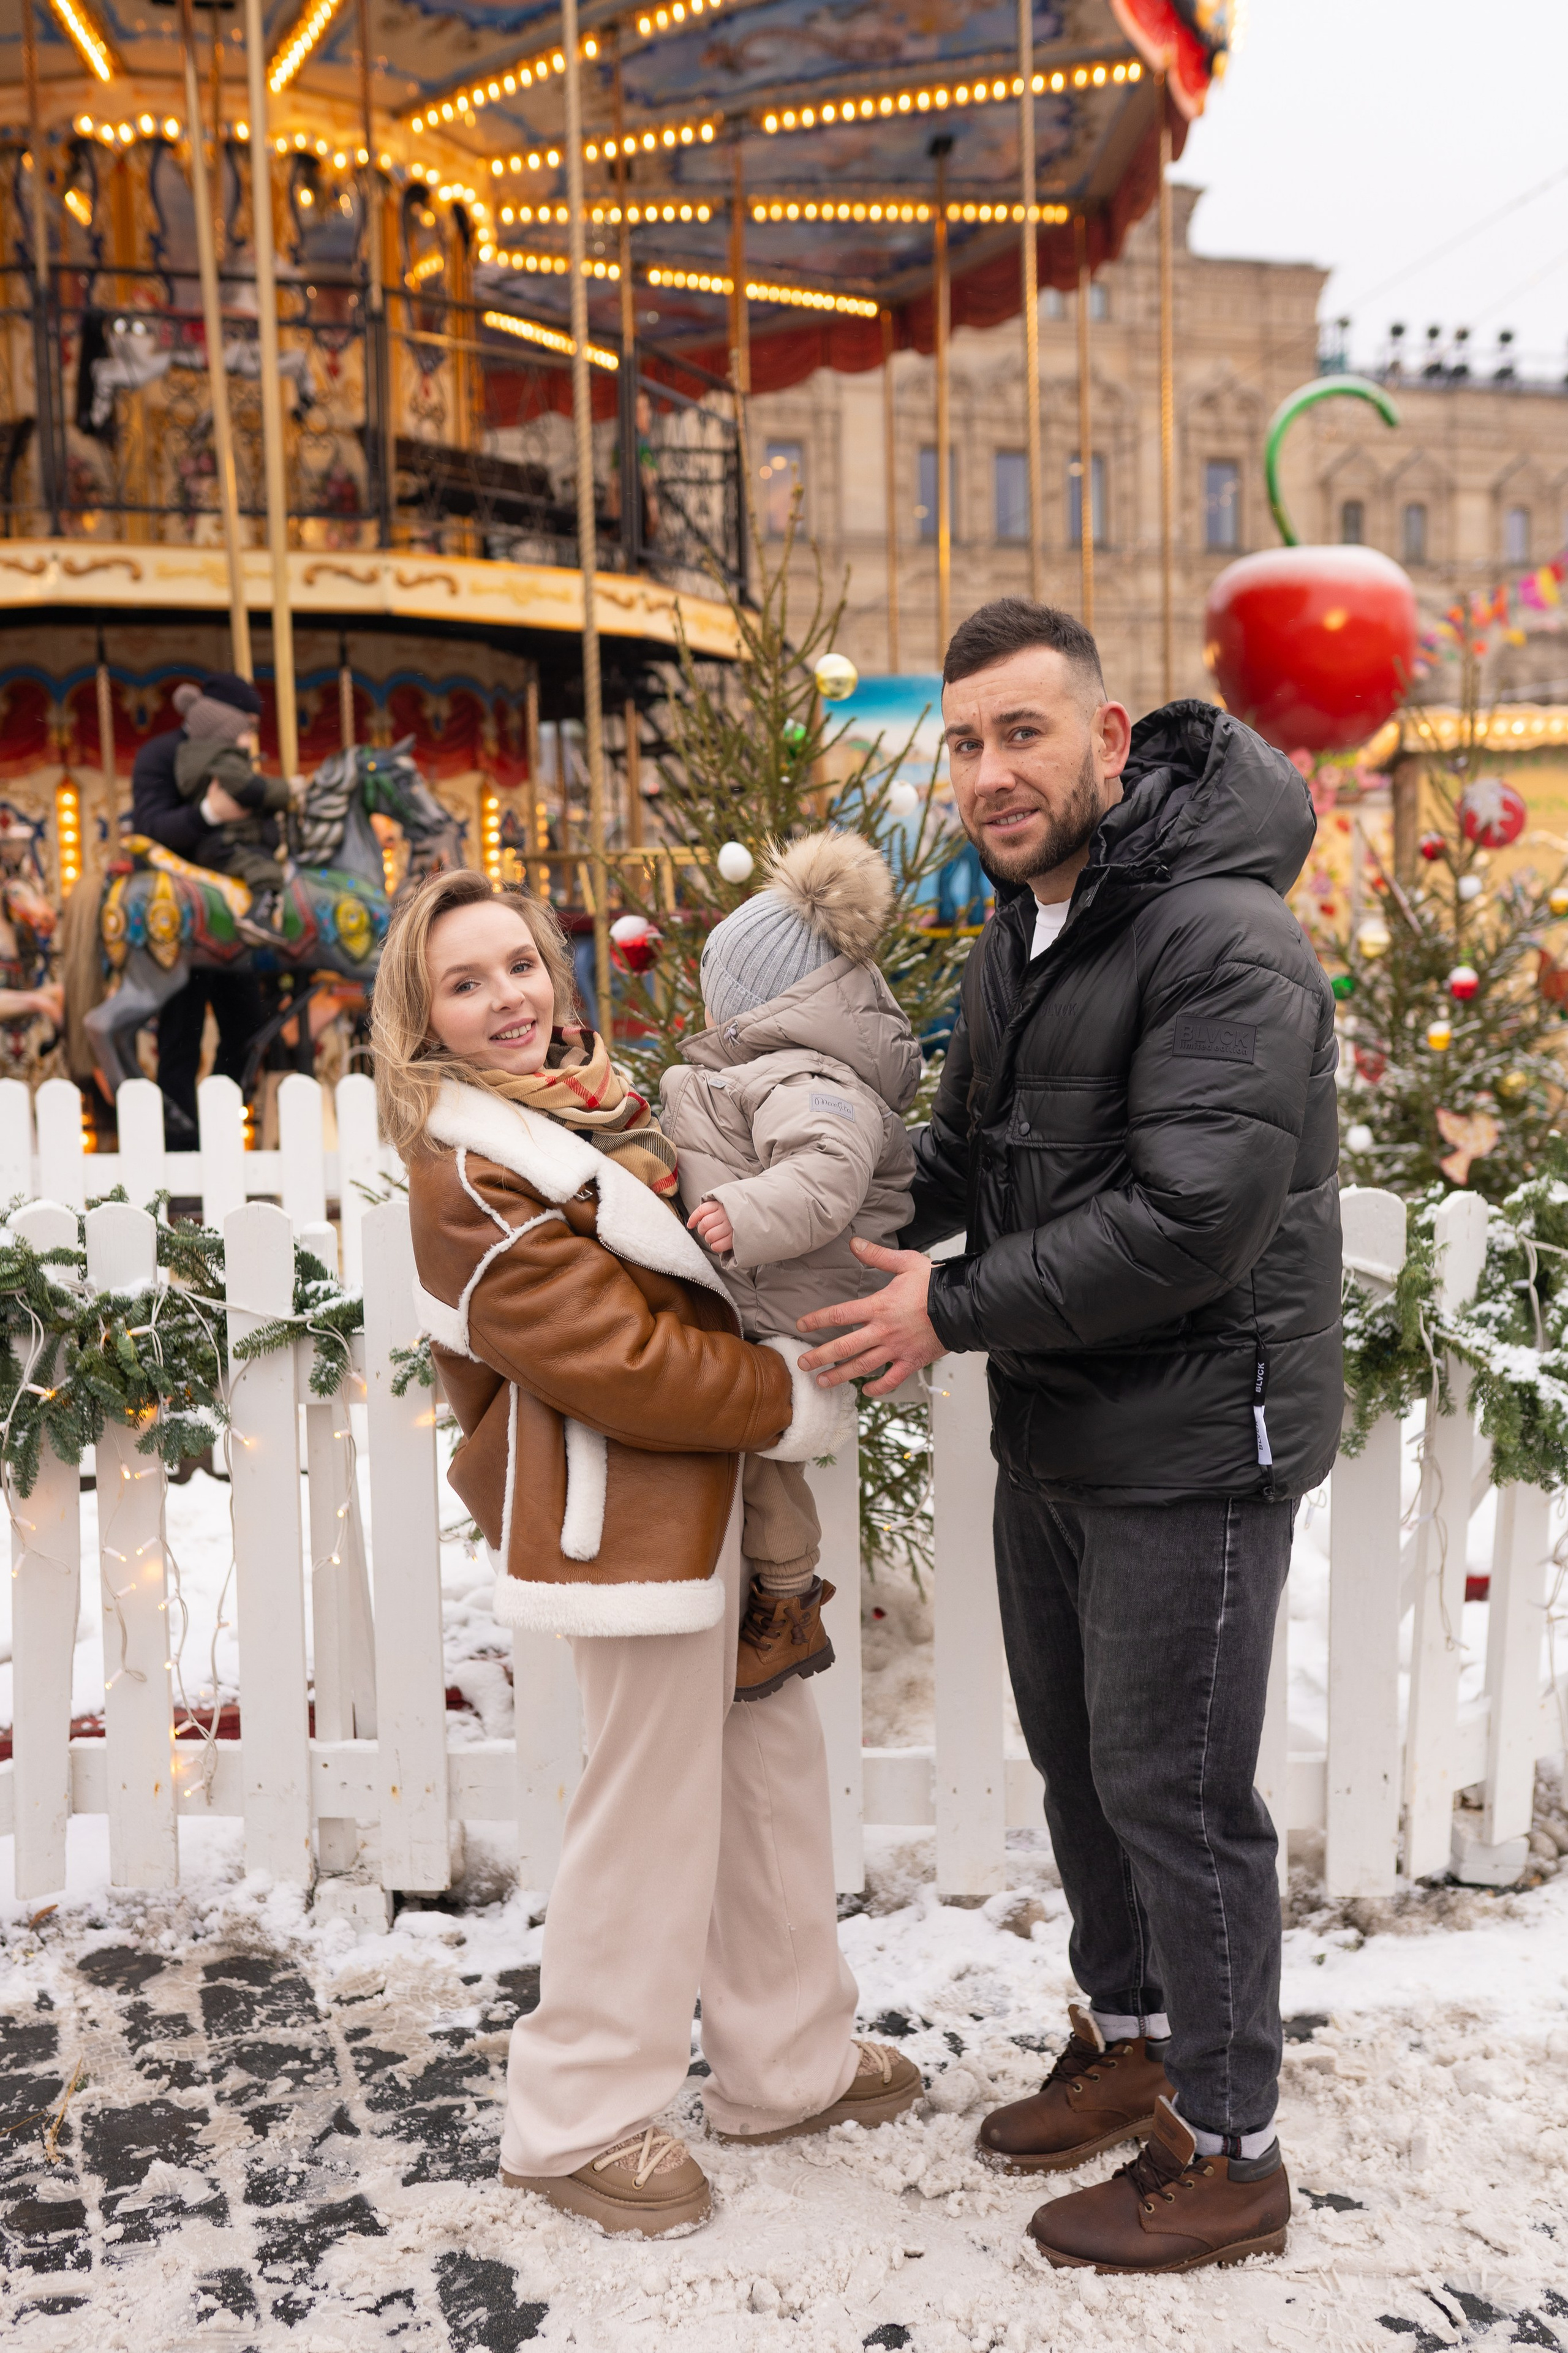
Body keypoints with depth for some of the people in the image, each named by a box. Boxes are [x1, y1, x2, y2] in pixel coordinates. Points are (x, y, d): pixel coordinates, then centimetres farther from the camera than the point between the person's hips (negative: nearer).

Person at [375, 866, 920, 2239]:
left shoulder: (587, 1106, 15)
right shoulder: (471, 1174, -15)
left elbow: (695, 1282, 25)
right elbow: (611, 1358, -21)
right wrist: (794, 1403, -12)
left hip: (708, 1496, 10)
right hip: (627, 1518, -9)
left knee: (770, 1767, 17)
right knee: (651, 1810, 0)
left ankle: (789, 2064, 35)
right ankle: (579, 2123, 21)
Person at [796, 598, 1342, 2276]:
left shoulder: (1221, 940, -21)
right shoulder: (1013, 943, 9)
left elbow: (1191, 1216, -28)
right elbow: (967, 1153, 17)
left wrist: (957, 1309, -21)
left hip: (1190, 1445, -9)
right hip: (1052, 1436, 9)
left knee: (1175, 1794, 3)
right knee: (1075, 1755, 21)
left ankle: (1225, 2154, 24)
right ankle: (1129, 2040, 43)